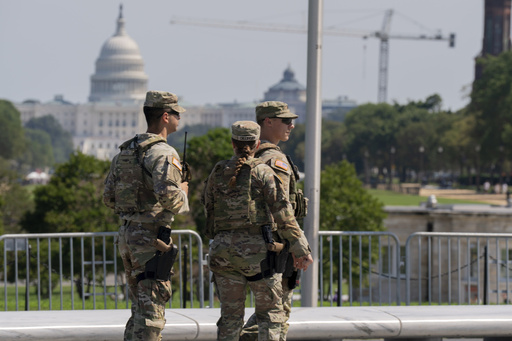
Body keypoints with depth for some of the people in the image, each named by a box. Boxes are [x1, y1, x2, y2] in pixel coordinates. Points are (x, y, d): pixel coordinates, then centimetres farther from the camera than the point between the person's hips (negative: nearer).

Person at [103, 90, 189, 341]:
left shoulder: (124, 152, 13)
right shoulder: (163, 153, -14)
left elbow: (108, 198, 15)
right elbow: (167, 195, -27)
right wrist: (182, 194, -7)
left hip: (127, 234, 8)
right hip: (152, 237, -8)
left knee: (140, 307, 16)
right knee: (151, 309, -5)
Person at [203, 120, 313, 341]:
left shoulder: (217, 173, 7)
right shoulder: (263, 173, -6)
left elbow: (209, 212, 14)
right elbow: (283, 216, -8)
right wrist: (300, 249, -3)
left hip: (223, 249, 4)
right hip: (257, 248, -4)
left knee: (230, 315, 10)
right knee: (271, 313, 5)